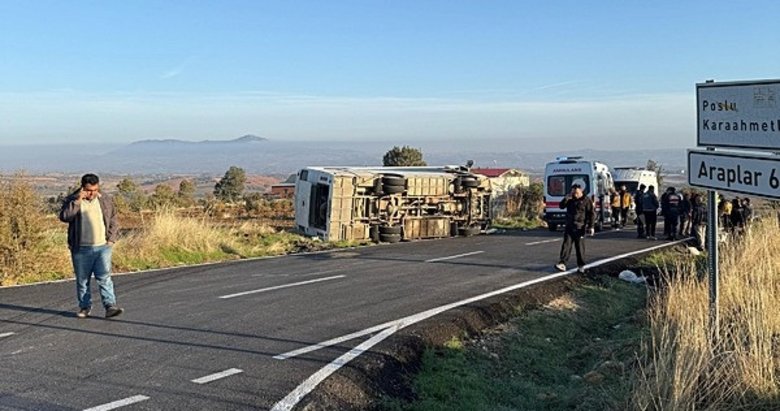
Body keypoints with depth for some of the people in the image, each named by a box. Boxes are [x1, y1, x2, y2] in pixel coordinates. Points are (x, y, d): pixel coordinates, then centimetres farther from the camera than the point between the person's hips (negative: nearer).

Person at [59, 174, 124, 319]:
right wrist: (77, 200, -20)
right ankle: (85, 307, 20)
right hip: (81, 249, 0)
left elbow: (113, 222, 13)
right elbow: (64, 216, -16)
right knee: (82, 280, 8)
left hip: (102, 247, 0)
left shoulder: (106, 200, 8)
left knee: (104, 277, -7)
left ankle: (110, 306, -10)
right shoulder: (72, 200, 0)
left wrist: (111, 239, 3)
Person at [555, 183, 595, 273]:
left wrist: (590, 226, -11)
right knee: (566, 245, -4)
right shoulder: (570, 199, 10)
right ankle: (562, 264, -9)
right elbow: (561, 206, 8)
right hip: (569, 227, 4)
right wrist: (566, 198, -10)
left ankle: (581, 266, 12)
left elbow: (592, 214, -6)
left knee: (580, 247, 2)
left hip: (580, 228, -4)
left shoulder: (586, 200, -5)